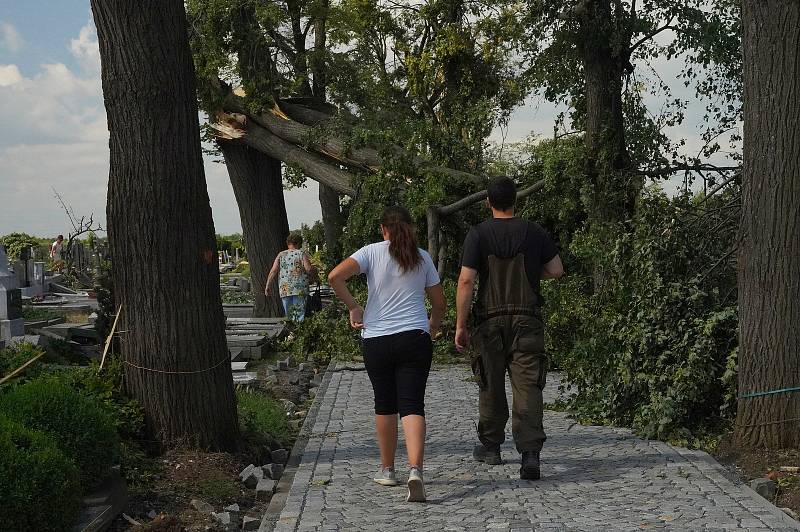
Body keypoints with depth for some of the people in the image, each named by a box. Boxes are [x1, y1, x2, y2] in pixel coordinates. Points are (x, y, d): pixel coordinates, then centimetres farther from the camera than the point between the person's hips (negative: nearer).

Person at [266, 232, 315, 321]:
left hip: (284, 289, 3)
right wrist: (314, 270, 10)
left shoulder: (281, 255, 10)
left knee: (289, 316, 11)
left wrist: (268, 286, 5)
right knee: (299, 315, -3)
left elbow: (273, 271, 2)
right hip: (299, 289, -3)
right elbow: (308, 269, -11)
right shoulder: (302, 254, 0)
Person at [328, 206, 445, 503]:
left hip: (376, 340, 0)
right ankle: (415, 470, -22)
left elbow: (335, 276, -14)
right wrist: (433, 327, 29)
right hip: (415, 338, 0)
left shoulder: (373, 252, 0)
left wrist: (353, 307, -3)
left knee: (385, 405, 15)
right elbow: (439, 303, 11)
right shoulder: (422, 258, 7)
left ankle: (387, 470, 26)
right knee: (412, 406, -4)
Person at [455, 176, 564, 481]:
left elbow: (466, 281, -11)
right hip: (527, 320, 0)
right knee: (528, 388, -3)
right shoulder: (533, 232, 1)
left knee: (491, 387, 14)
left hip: (490, 320, 0)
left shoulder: (478, 234, -5)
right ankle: (530, 452, -15)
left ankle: (490, 446, 28)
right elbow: (557, 271, 5)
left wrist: (460, 325, -7)